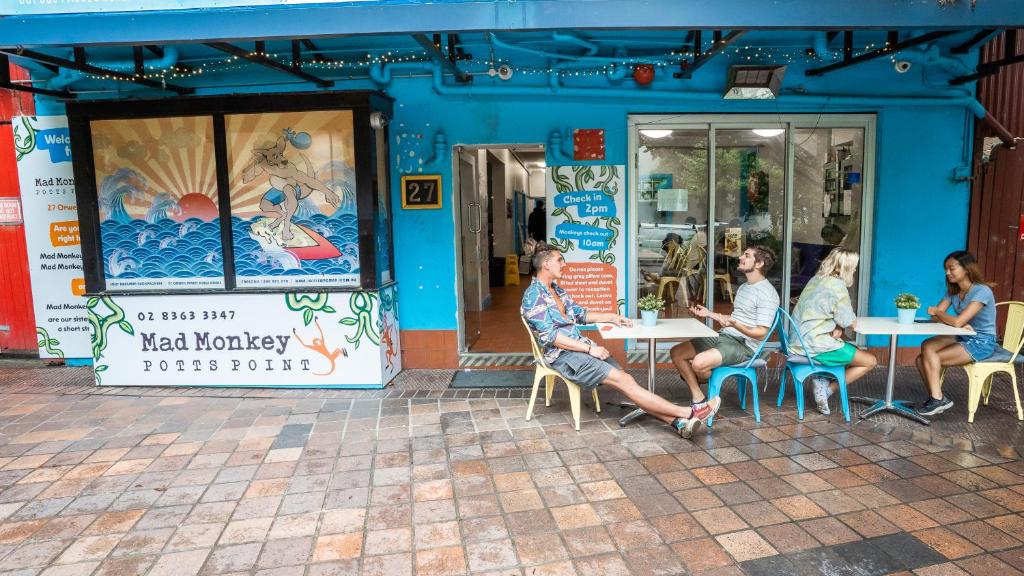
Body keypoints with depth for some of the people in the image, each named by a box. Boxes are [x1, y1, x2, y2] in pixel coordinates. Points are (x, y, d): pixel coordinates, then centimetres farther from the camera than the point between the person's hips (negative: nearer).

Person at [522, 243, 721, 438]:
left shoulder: (556, 289, 17)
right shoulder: (533, 295, -12)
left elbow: (580, 314, 26)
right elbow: (549, 336, -19)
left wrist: (612, 316, 15)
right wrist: (590, 349, -18)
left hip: (581, 346, 9)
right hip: (562, 355, -8)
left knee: (625, 379, -9)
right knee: (622, 380, -17)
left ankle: (678, 421, -18)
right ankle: (687, 413, -18)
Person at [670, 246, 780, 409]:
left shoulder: (767, 293, -12)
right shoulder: (743, 287, 19)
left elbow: (761, 333, -17)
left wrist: (734, 324, -33)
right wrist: (709, 314, 20)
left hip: (744, 345, -9)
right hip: (723, 336, 9)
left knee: (699, 362, -32)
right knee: (676, 352, -5)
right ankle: (699, 400, -5)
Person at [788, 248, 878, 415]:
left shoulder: (816, 279, 11)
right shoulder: (837, 285, -13)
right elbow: (851, 323, -10)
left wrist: (838, 328, 1)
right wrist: (840, 327, 11)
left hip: (798, 343, 8)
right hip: (816, 347, -8)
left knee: (854, 352, 27)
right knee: (871, 361, 7)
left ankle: (821, 380, 7)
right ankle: (827, 390, 0)